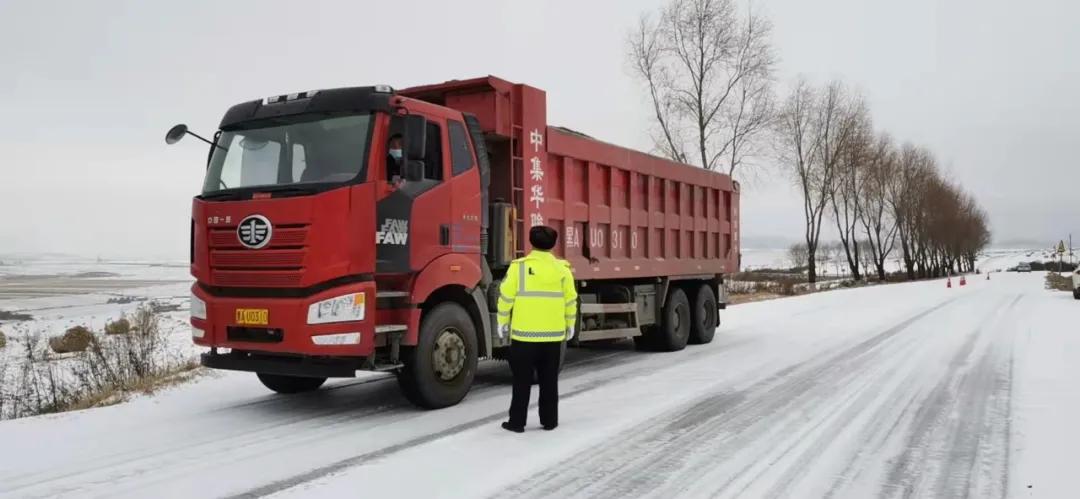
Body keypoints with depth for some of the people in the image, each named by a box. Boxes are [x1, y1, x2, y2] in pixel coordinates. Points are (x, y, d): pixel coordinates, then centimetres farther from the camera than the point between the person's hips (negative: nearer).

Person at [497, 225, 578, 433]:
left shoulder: (519, 266, -7)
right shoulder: (562, 269, 0)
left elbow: (506, 297, -7)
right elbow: (570, 300, 3)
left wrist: (503, 322, 6)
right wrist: (570, 325, 17)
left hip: (524, 333, -2)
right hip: (553, 335, 2)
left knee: (522, 380, 7)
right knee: (549, 380, 13)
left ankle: (517, 422, 10)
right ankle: (549, 420, 18)